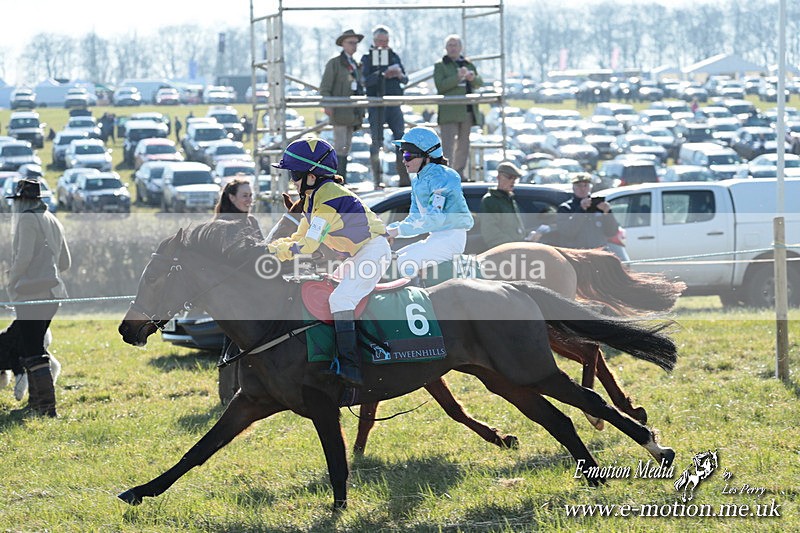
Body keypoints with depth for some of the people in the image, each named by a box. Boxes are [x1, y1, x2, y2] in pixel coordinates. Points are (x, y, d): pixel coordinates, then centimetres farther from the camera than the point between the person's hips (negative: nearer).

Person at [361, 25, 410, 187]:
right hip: (376, 103, -4)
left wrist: (400, 75, -9)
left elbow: (405, 79, 14)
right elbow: (365, 81, -11)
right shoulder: (367, 58, 2)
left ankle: (404, 179, -1)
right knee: (376, 142, -1)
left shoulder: (394, 56, 15)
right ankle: (377, 179, 3)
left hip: (394, 103, 4)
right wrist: (383, 75, -21)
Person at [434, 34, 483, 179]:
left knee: (463, 144, 9)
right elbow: (440, 86, -11)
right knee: (448, 144, -14)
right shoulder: (440, 66, 4)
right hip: (449, 112, -5)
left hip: (467, 110, 5)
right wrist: (458, 77, -20)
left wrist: (473, 77, -15)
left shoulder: (469, 65, 18)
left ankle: (459, 172, 15)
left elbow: (479, 83, 8)